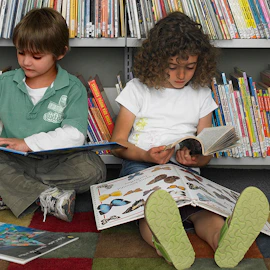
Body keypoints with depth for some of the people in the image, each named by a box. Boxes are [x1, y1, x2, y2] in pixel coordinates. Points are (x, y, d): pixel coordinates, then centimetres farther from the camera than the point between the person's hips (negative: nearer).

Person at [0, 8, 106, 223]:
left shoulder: (73, 89, -2)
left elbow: (75, 135, -14)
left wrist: (28, 143, -19)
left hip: (55, 164, -1)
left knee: (93, 167, -30)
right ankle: (45, 196, -27)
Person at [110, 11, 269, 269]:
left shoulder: (201, 94, 17)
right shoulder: (137, 89, 10)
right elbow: (118, 143, 8)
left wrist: (195, 158, -9)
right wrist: (148, 155, -13)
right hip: (140, 164, -1)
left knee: (202, 208, -34)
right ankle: (167, 246, -65)